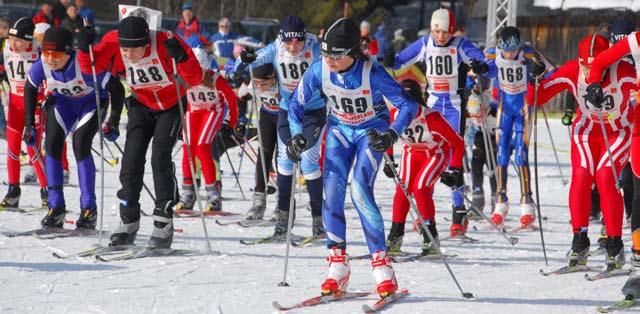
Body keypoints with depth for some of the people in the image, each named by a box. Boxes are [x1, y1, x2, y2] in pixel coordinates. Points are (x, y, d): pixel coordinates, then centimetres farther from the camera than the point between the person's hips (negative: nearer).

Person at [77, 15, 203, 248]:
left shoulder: (164, 43, -32)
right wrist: (85, 48, -28)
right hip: (141, 105, 3)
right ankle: (128, 222, 7)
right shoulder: (113, 44, -23)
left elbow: (195, 79, -31)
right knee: (132, 159, -4)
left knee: (160, 160, -14)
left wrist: (181, 57, -49)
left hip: (171, 105, -3)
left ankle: (164, 223, -7)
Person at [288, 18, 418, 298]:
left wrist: (392, 135, -38)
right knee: (331, 192, -11)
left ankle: (382, 266, -16)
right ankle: (338, 266, -1)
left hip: (371, 131, -4)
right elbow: (296, 103, -1)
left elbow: (407, 105, -24)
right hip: (340, 130, 4)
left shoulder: (372, 73, -29)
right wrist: (297, 135, -15)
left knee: (360, 191, -21)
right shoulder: (319, 70, -18)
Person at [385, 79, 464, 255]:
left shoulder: (431, 117, -35)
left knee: (420, 187, -23)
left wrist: (455, 169, -26)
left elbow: (457, 142, -25)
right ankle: (395, 237, -4)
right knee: (403, 188, -14)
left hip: (437, 153, -4)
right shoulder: (395, 114, -22)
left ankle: (431, 238, -14)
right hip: (412, 152, 4)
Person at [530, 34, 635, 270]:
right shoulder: (572, 72, -22)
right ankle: (579, 241, -7)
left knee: (605, 177, -20)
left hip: (618, 131, -2)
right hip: (586, 129, 2)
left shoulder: (623, 72, -29)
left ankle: (615, 245, -10)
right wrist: (535, 80, -36)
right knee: (581, 175, -19)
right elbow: (536, 98, -17)